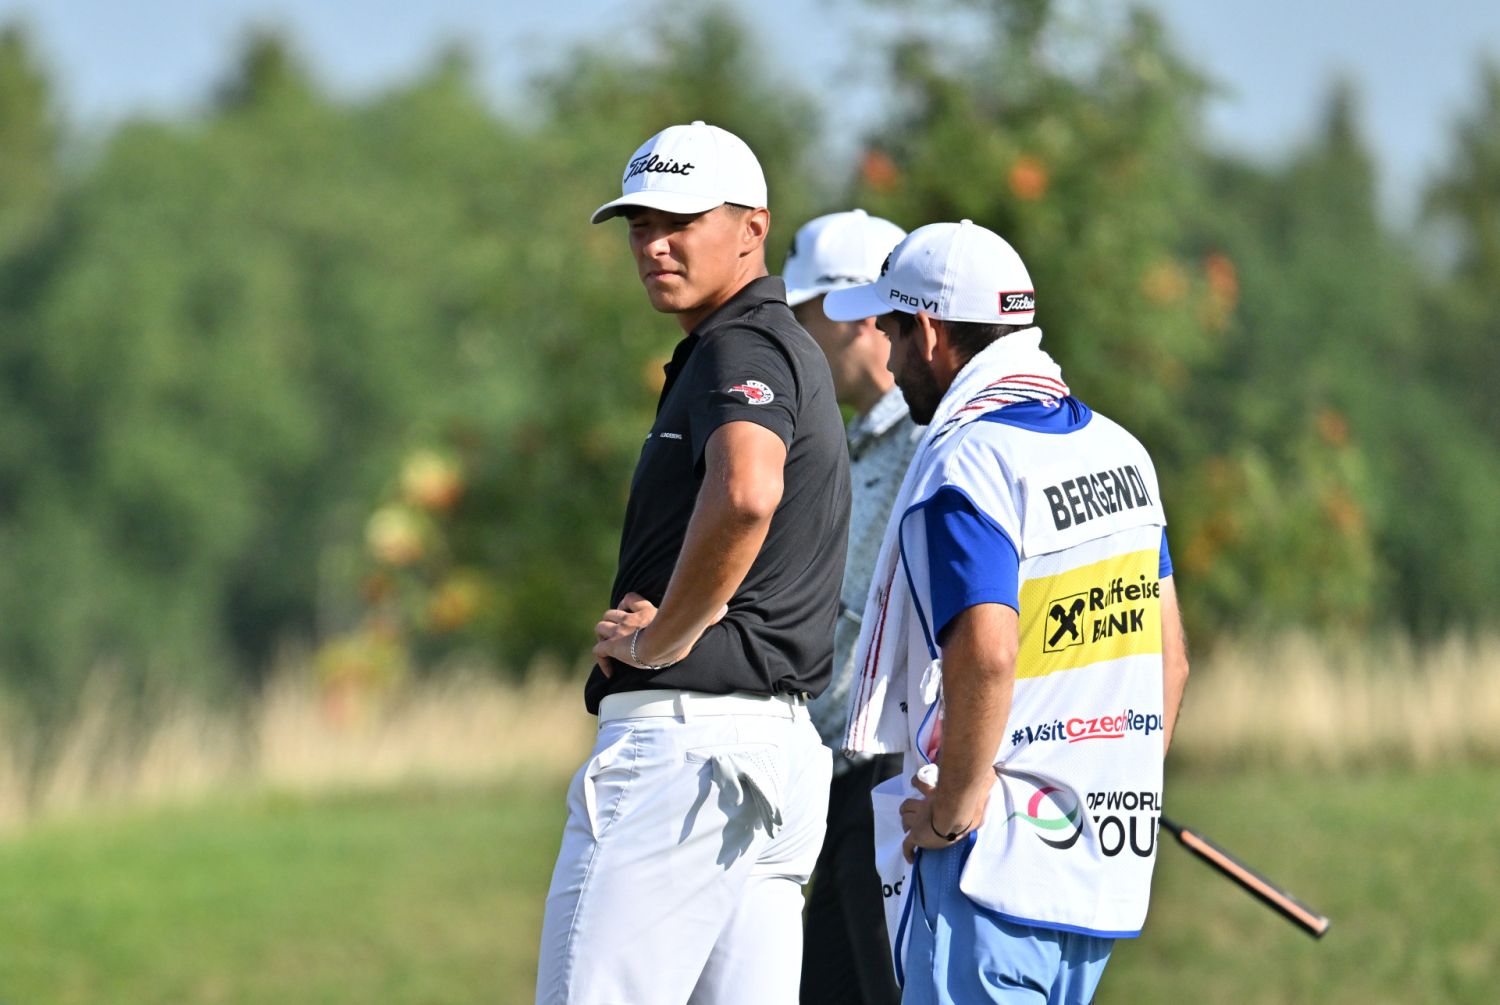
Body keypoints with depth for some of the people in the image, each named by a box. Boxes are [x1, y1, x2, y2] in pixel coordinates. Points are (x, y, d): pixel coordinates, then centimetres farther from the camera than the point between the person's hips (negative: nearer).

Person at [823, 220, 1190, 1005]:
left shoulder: (964, 465, -14)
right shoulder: (1119, 450, 13)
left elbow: (985, 656, -28)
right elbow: (1170, 656, 17)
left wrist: (953, 809, -18)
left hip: (996, 864, -9)